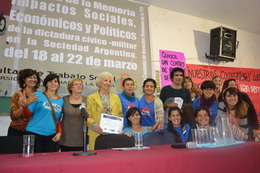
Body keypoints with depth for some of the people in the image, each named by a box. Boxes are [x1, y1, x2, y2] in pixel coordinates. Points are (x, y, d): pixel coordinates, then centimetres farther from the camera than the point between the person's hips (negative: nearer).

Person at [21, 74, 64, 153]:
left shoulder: (61, 101, 10)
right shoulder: (38, 95, 0)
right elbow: (28, 114, 0)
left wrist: (59, 133, 5)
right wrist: (25, 105, -18)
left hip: (51, 136, 3)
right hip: (34, 134, -3)